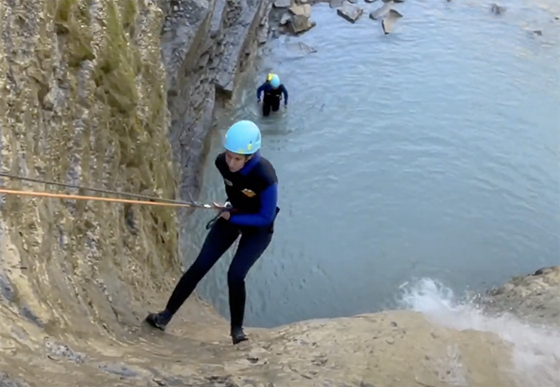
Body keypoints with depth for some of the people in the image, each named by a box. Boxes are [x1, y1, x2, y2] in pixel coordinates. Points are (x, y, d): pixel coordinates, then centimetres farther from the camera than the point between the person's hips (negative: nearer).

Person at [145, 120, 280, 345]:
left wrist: (232, 218, -20)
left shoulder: (265, 177, -36)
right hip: (232, 216, 5)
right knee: (200, 265, -3)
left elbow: (266, 218, -24)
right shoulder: (222, 162, -20)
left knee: (235, 275, -15)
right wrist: (230, 205, -2)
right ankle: (167, 314, 6)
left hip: (258, 227, -4)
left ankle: (237, 328, 9)